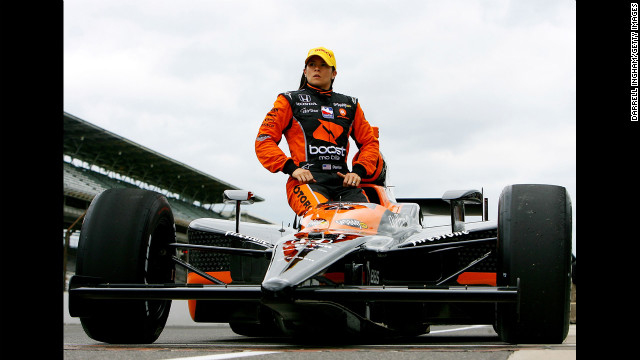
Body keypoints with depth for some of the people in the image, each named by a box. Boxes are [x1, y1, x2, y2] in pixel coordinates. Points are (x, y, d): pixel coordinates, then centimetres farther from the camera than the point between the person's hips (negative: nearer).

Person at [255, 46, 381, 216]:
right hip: (307, 179, -3)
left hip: (343, 180, 4)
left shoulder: (350, 104, 25)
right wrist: (291, 168, -6)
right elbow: (264, 140, 9)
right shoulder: (290, 100, 16)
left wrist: (358, 171, 7)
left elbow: (369, 141, 27)